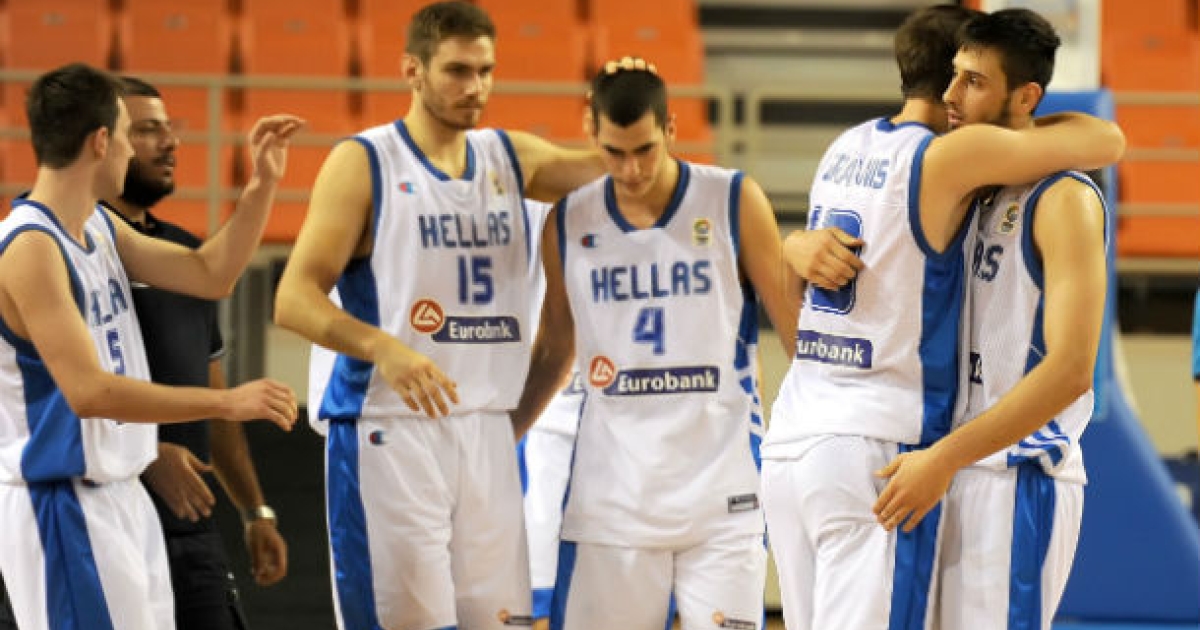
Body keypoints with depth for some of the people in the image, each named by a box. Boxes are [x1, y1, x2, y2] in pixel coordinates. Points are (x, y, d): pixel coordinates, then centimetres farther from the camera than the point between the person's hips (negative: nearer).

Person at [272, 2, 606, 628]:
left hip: (488, 434, 5)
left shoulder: (510, 158, 12)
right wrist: (383, 348, -28)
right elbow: (294, 300, -11)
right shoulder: (362, 164, -3)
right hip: (389, 433, -5)